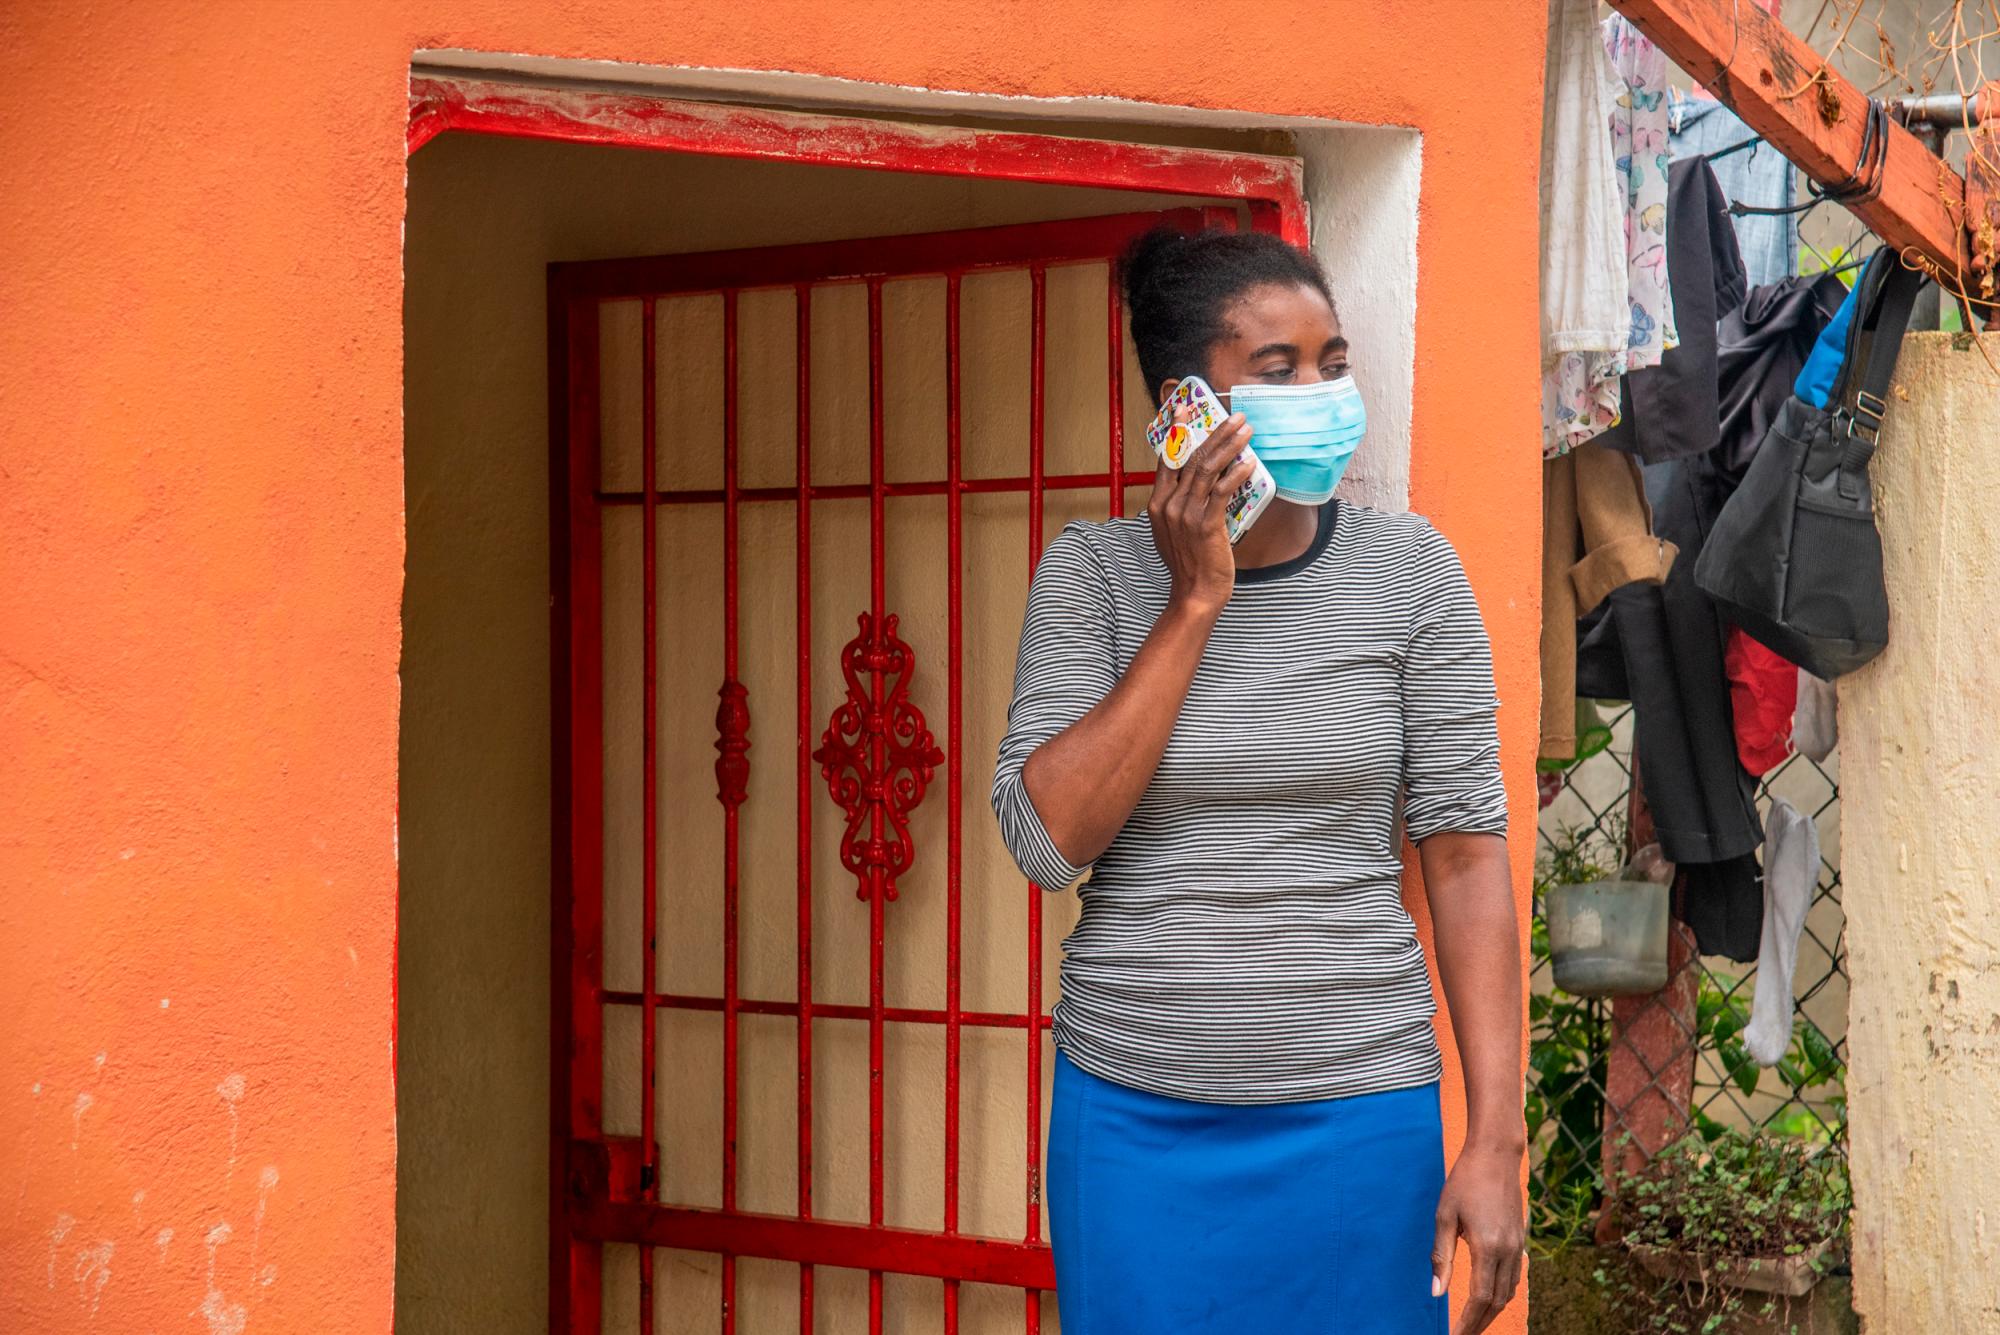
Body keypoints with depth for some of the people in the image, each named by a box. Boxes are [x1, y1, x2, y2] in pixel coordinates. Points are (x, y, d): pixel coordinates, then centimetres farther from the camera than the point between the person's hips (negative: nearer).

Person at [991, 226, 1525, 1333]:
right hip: (1132, 1120, 0)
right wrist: (1195, 602, -14)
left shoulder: (1407, 567, -2)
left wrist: (1493, 1138, -8)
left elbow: (1465, 848, -3)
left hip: (1359, 1118, 0)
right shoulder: (1093, 570, -1)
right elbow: (1047, 841, -11)